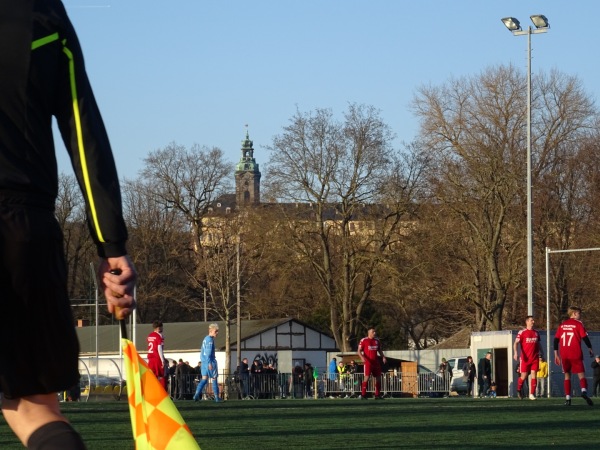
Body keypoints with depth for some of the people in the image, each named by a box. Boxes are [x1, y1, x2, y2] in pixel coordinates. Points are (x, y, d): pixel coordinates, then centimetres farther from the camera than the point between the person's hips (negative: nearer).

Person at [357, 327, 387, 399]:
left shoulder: (377, 341, 14)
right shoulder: (364, 340, -4)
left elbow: (379, 350, 23)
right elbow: (359, 351, -5)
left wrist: (383, 357, 5)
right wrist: (362, 357, -23)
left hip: (376, 362, 6)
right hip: (368, 361, -6)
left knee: (378, 377, 7)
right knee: (367, 377, -14)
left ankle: (377, 395, 16)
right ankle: (363, 395, -11)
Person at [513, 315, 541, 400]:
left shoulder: (536, 333, 12)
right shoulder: (522, 332, -3)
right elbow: (516, 343, -9)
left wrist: (541, 353, 23)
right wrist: (515, 353, -23)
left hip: (535, 358, 4)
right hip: (525, 358, -3)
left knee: (534, 375, -6)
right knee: (524, 376, 0)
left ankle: (532, 394, -4)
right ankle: (519, 389, 28)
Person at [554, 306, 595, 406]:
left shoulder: (562, 325, 13)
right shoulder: (578, 324, -1)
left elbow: (556, 340, 11)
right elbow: (585, 338, -6)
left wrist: (556, 354, 16)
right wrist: (590, 349, 8)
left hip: (564, 355, 4)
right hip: (576, 355, -4)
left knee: (567, 374, 14)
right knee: (581, 374, -5)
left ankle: (567, 398, 4)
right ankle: (584, 390, -33)